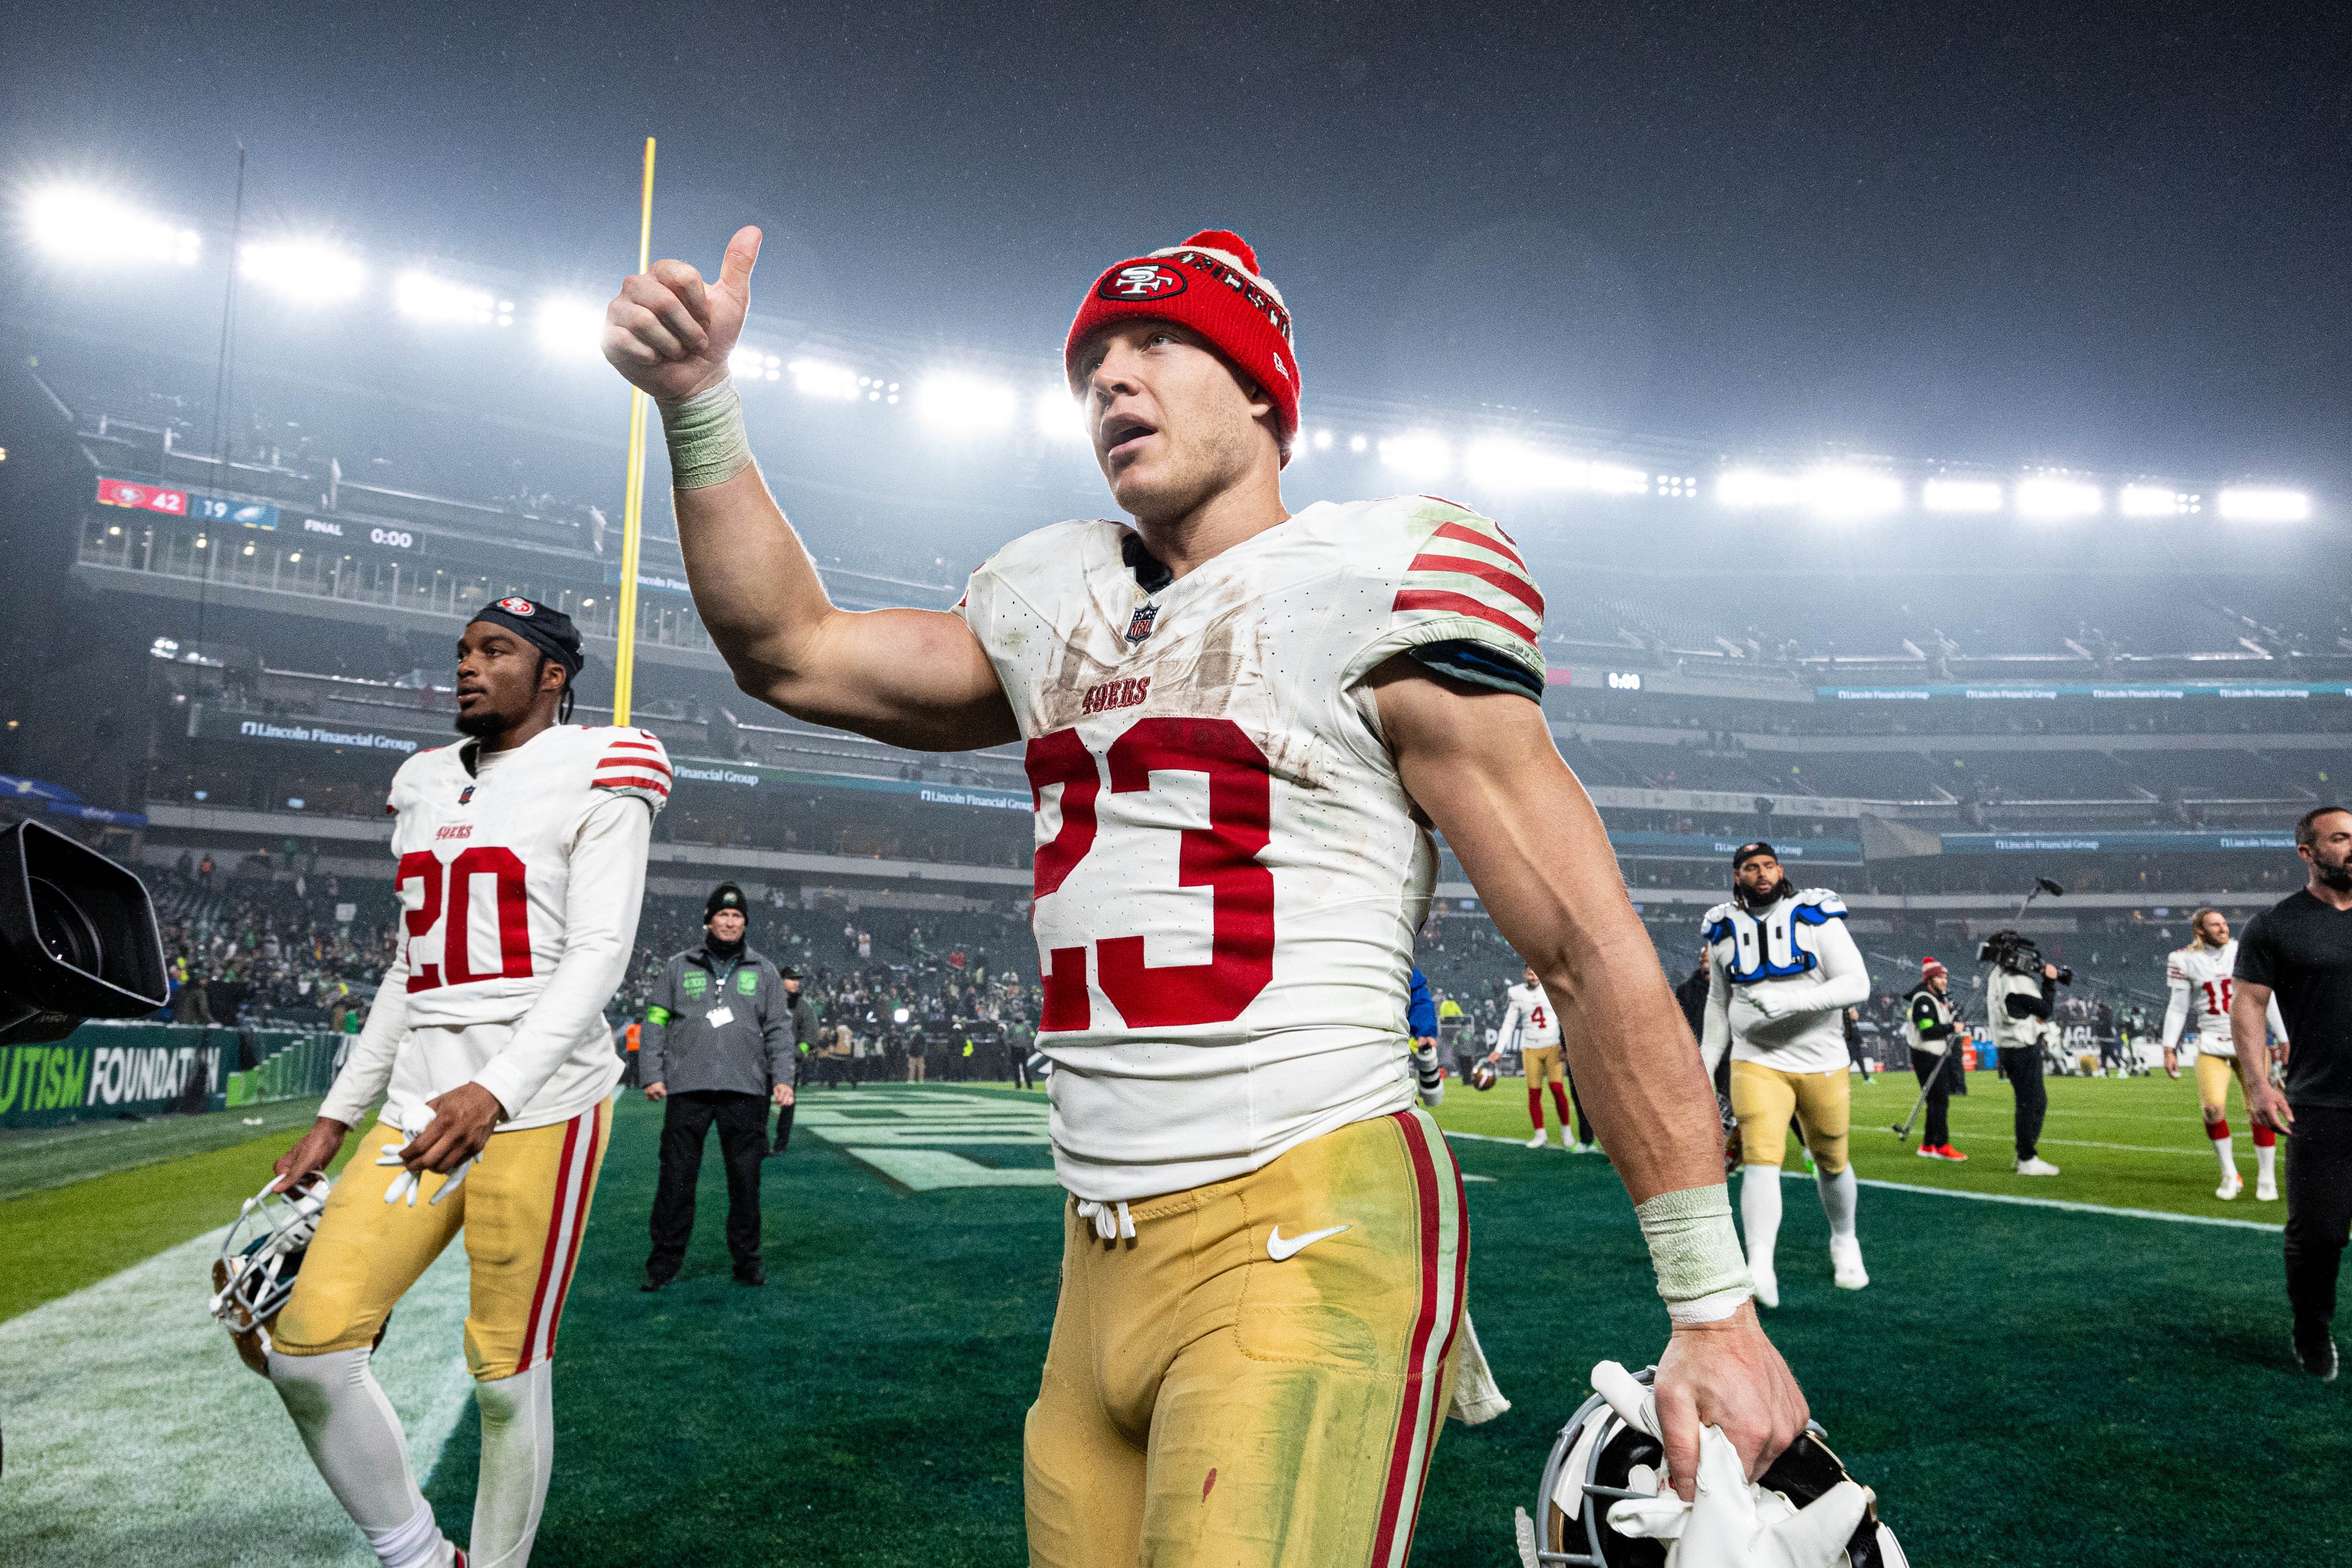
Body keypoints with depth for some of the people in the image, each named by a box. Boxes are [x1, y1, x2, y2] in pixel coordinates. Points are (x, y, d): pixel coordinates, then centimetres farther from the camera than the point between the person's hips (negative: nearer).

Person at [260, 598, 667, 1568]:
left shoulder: (593, 781, -3)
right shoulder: (429, 787, 18)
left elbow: (598, 956, -13)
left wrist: (496, 1091, -24)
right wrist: (336, 1118, 19)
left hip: (539, 1109, -6)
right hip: (423, 1105, 7)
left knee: (507, 1376, 0)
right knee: (307, 1346, -2)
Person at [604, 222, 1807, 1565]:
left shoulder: (1373, 596, -5)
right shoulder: (1059, 610, 14)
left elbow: (1596, 954, -7)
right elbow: (792, 652, 25)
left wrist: (1715, 1307, -7)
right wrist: (698, 402, 14)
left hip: (1307, 1248, -6)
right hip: (1106, 1261, 7)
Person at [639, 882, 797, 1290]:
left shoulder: (763, 970, 12)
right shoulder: (679, 967, 10)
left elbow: (779, 1028, 11)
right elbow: (656, 1022, 9)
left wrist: (782, 1078, 1)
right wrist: (652, 1074, 0)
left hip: (746, 1088, 1)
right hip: (687, 1088, 0)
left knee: (745, 1177, 4)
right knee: (677, 1175, 1)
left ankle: (747, 1260, 15)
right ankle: (665, 1261, 11)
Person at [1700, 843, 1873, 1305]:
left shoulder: (1815, 917, -5)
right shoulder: (1724, 931, 5)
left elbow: (1857, 984, -14)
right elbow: (1718, 1005, 17)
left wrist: (1791, 1000, -26)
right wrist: (1706, 1067, 15)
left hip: (1823, 1063, 0)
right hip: (1757, 1063, 1)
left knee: (1832, 1164, 14)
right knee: (1761, 1159, -17)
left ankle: (1845, 1243, 41)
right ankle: (1760, 1271, -22)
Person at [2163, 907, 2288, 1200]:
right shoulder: (2185, 961, 1)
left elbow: (2268, 1000, 7)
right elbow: (2178, 1008, 6)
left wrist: (2285, 1041, 7)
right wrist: (2169, 1049, 2)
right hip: (2212, 1045, -1)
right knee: (2213, 1109, -14)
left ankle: (2267, 1179, 12)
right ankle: (2230, 1174, 6)